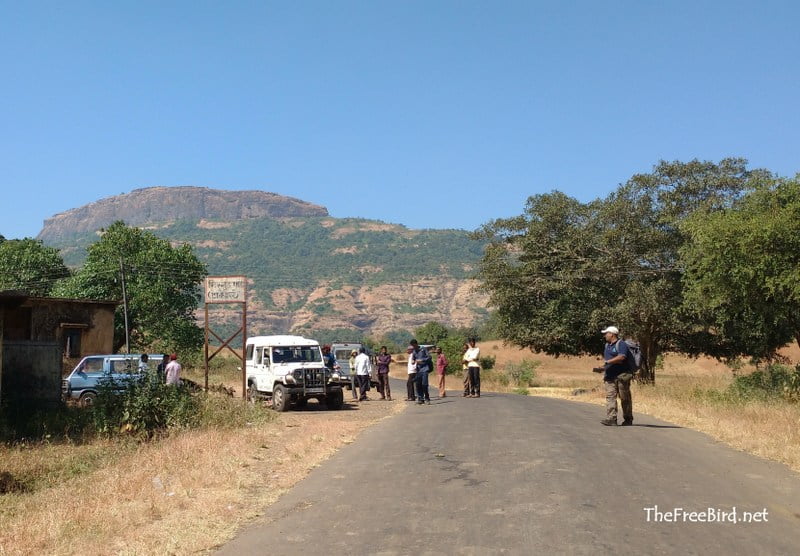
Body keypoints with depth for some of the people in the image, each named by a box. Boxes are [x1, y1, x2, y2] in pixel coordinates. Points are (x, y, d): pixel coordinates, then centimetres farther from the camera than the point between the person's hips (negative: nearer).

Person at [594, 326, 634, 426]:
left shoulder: (621, 344, -8)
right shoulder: (607, 345, 19)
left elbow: (622, 357, -24)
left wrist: (608, 362, -22)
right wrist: (601, 368, 10)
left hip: (621, 376, -7)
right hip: (610, 376, 7)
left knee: (625, 398, 3)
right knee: (610, 397, -5)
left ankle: (628, 419, 14)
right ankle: (611, 419, -11)